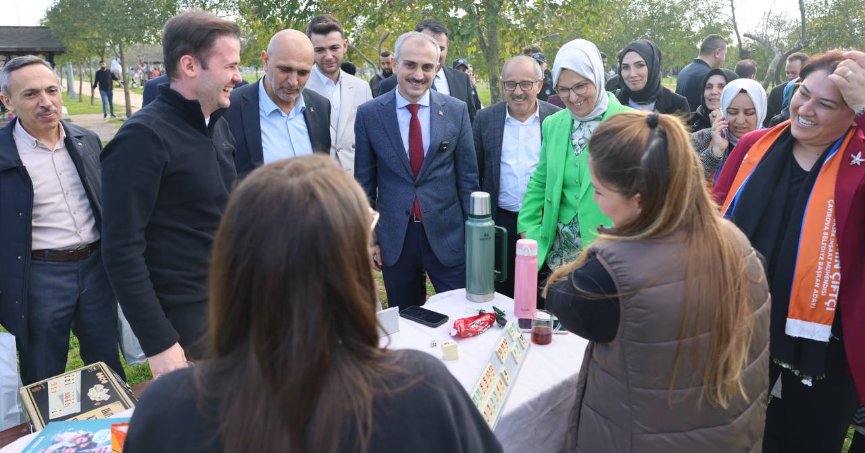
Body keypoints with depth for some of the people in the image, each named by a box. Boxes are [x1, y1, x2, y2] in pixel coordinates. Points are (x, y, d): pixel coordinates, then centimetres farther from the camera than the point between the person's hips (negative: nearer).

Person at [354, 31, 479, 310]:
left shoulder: (457, 111, -1)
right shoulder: (369, 114, -2)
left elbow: (467, 176, 3)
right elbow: (364, 182, 3)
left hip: (448, 235, 0)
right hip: (394, 239, 0)